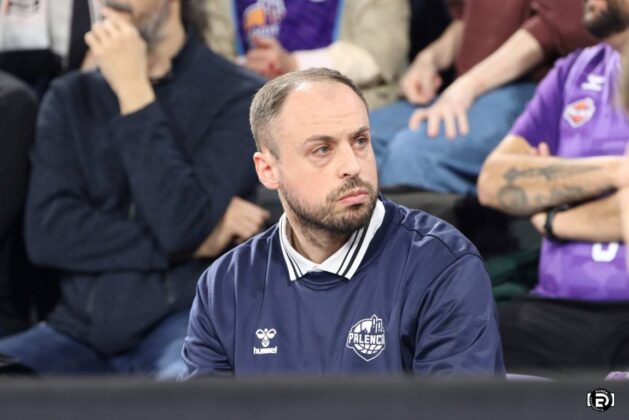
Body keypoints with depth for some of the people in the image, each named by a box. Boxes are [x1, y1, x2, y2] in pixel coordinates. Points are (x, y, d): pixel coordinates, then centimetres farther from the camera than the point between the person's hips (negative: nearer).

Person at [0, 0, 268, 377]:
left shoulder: (238, 96, 0)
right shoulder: (72, 97, 13)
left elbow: (182, 226, -14)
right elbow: (47, 234, 0)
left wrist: (134, 90, -10)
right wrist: (192, 243, -7)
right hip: (82, 331, 5)